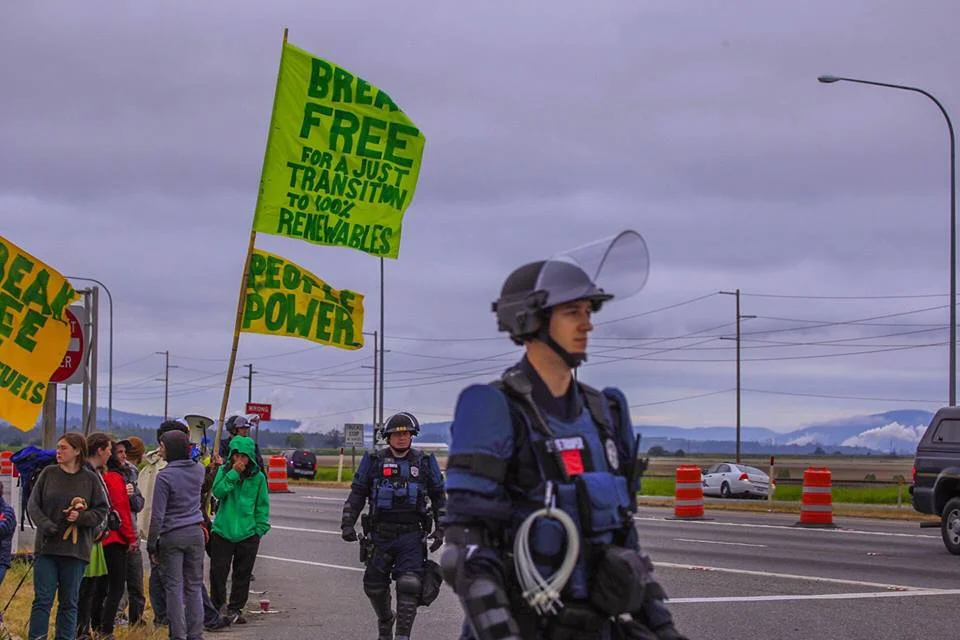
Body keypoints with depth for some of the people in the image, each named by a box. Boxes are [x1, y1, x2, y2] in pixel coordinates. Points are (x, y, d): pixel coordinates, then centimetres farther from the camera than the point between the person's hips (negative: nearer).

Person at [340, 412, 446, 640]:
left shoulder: (424, 462, 6)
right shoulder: (374, 461, 5)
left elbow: (439, 497, 13)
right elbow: (357, 494, 9)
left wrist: (440, 529, 5)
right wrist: (347, 523, 0)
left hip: (411, 535, -1)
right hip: (380, 534, 1)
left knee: (409, 585, -14)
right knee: (375, 587, 8)